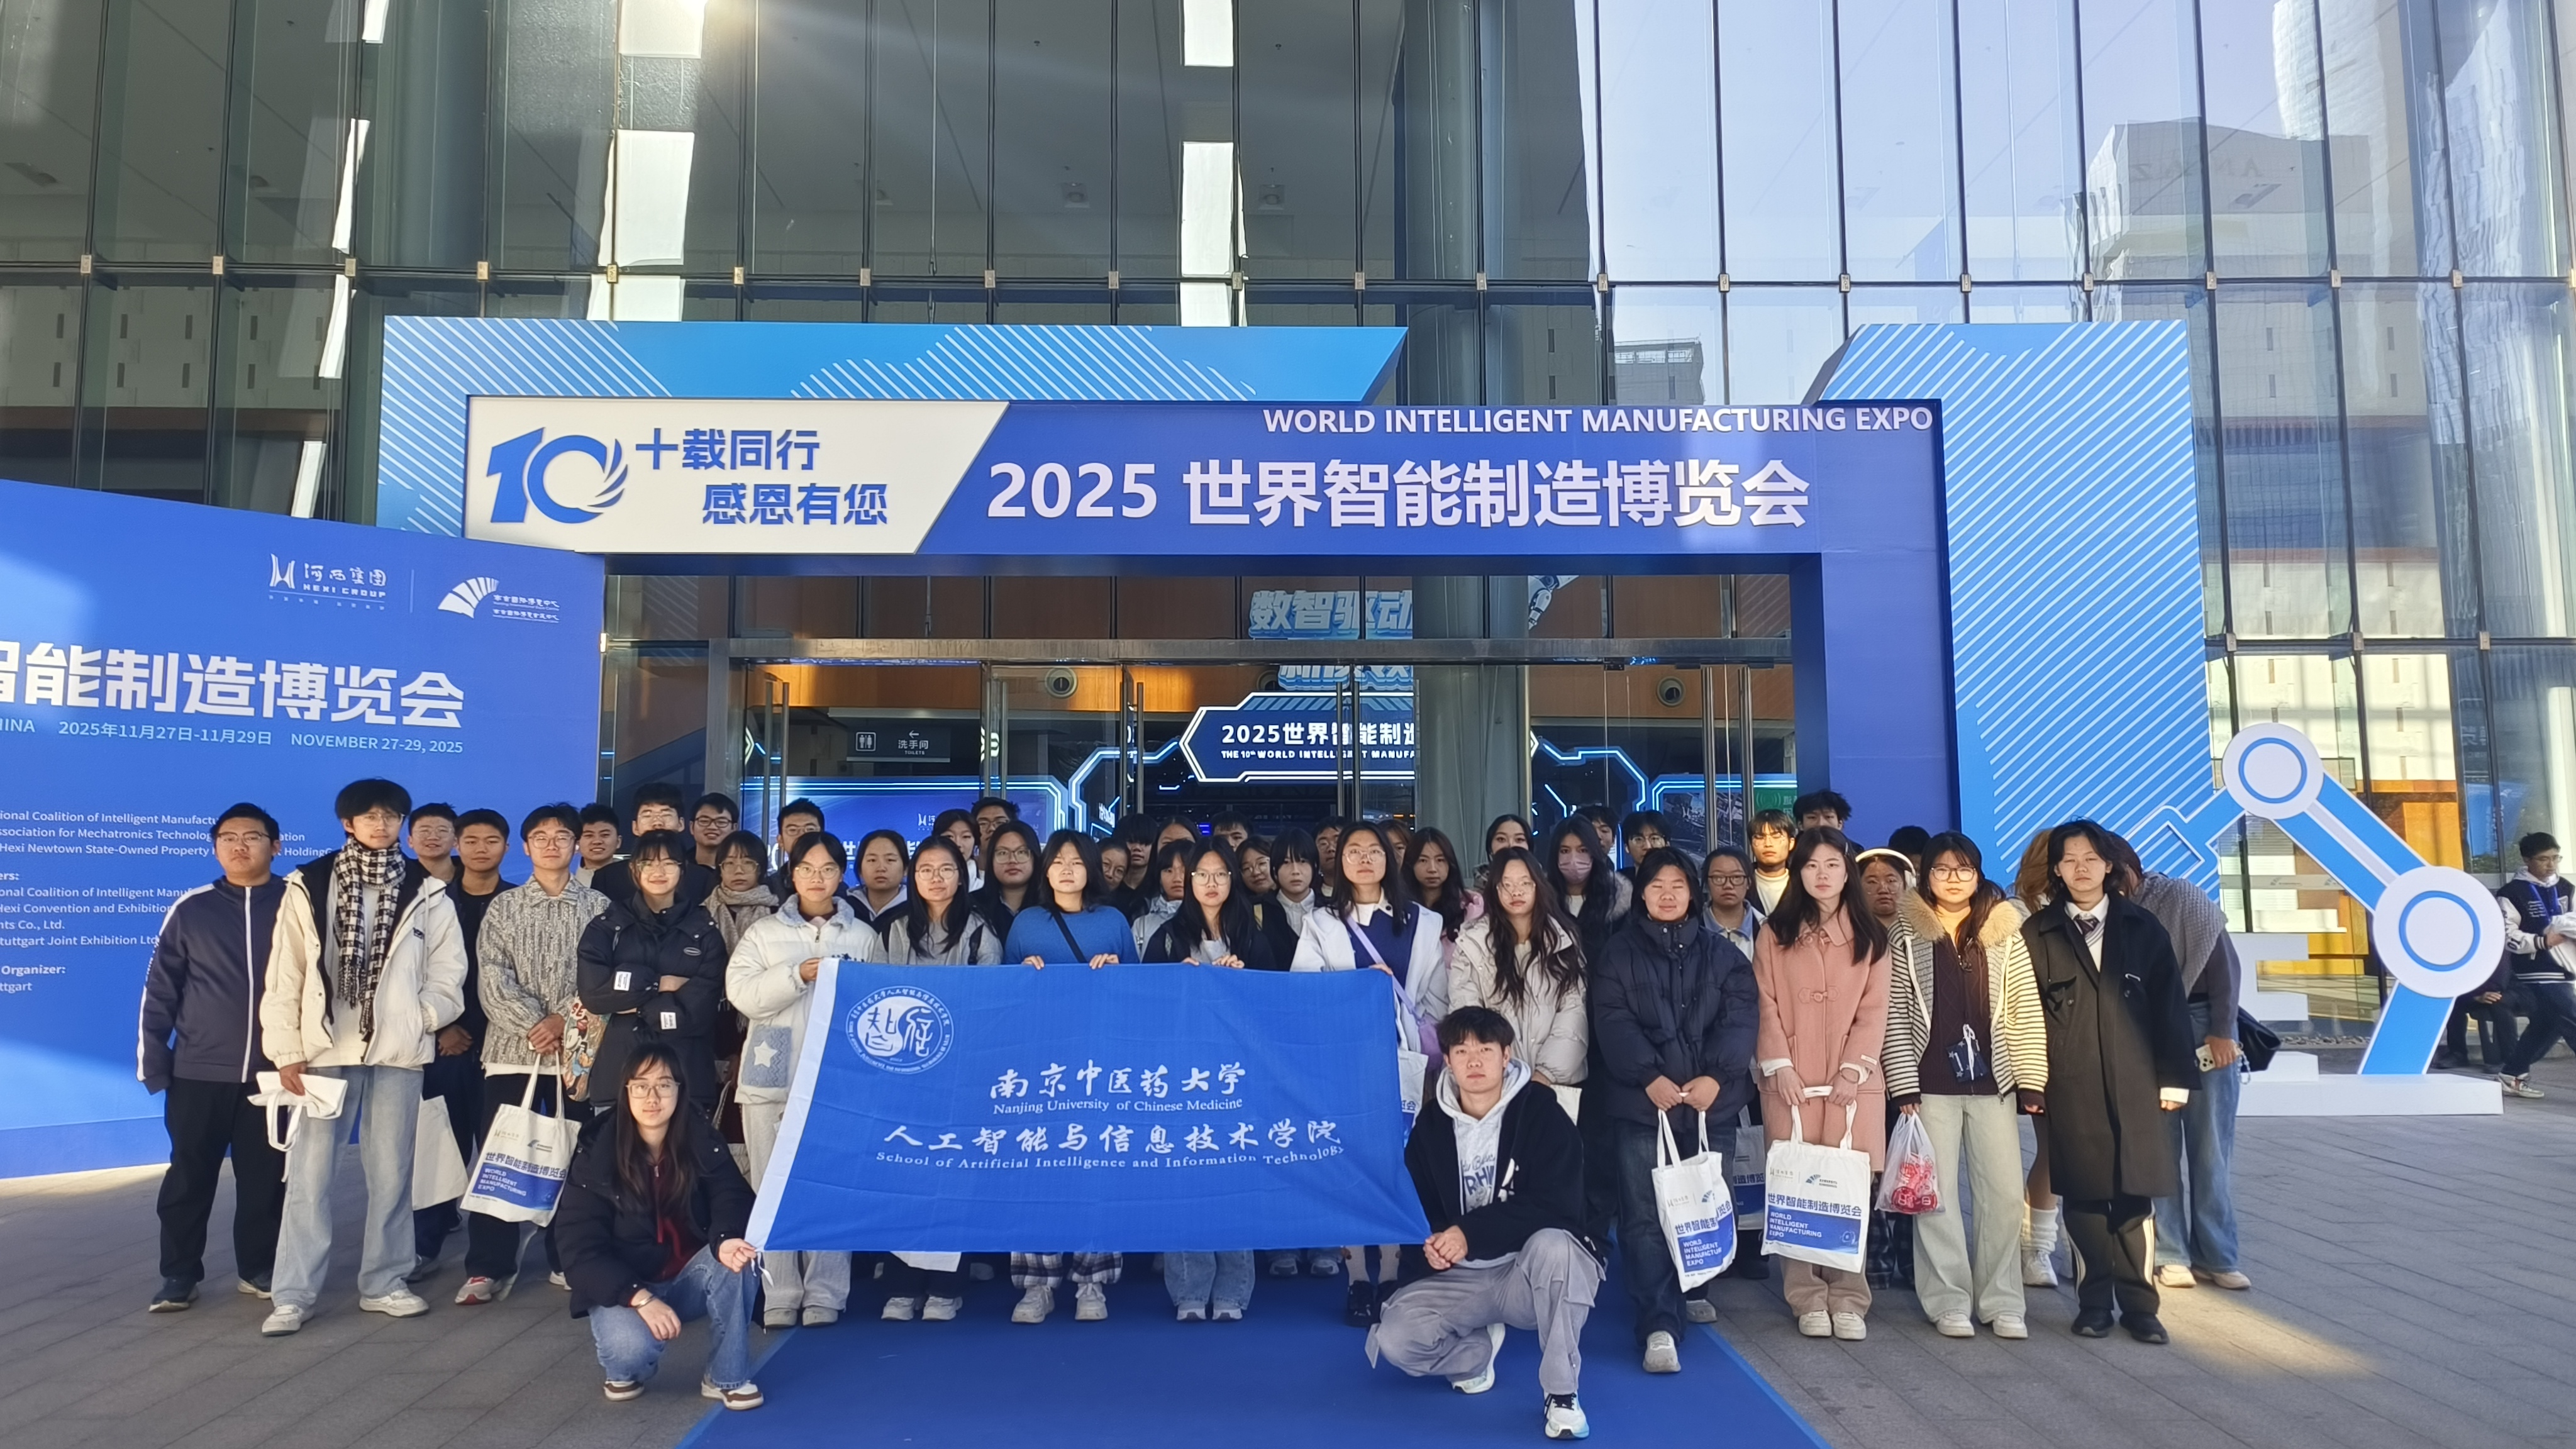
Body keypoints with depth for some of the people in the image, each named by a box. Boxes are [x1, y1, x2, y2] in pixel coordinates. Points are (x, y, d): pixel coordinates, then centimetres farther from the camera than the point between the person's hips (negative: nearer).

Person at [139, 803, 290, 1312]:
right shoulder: (190, 910, 1)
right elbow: (160, 989, 5)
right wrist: (153, 1061, 2)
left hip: (273, 1072, 0)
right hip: (198, 1074, 0)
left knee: (265, 1177, 7)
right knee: (189, 1176, 7)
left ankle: (258, 1268, 21)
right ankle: (179, 1275, 20)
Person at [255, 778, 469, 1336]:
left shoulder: (427, 893, 4)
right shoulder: (308, 887, 2)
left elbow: (447, 976, 5)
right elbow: (283, 976, 0)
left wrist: (416, 1023, -8)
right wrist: (286, 1050, -4)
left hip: (398, 1052, 1)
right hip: (325, 1049, -1)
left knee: (391, 1172, 7)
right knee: (309, 1172, -1)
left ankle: (384, 1282, 18)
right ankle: (292, 1294, 6)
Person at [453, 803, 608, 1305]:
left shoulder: (598, 907, 6)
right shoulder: (503, 907, 8)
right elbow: (493, 979, -3)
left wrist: (565, 1020, -16)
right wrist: (532, 1025, -16)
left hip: (578, 1050, 0)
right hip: (512, 1048, 0)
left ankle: (569, 1260, 15)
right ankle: (489, 1267, 7)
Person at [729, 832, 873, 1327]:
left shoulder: (864, 936, 11)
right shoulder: (764, 932, 10)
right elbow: (742, 993, -6)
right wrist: (798, 975, -15)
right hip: (772, 1076, 1)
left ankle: (824, 1295, 5)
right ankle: (779, 1296, 10)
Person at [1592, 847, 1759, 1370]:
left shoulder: (1722, 954, 11)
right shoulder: (1617, 953, 6)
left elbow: (1739, 1018, 0)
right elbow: (1613, 1022, -4)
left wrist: (1716, 1076, -15)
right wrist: (1649, 1076, -18)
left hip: (1711, 1101, 2)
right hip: (1639, 1101, -2)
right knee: (1644, 1216, -9)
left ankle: (1692, 1292, 29)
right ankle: (1659, 1326, -10)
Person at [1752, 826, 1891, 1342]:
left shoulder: (1869, 935, 9)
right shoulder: (1775, 933, 7)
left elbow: (1874, 1010, 2)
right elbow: (1766, 1005, 2)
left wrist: (1854, 1068, -9)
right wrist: (1780, 1066, -9)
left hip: (1854, 1080, 0)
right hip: (1790, 1080, 0)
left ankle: (1848, 1299, 5)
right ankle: (1808, 1299, 4)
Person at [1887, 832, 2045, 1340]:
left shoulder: (2005, 932, 6)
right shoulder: (1906, 935, 0)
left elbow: (2026, 1009, 5)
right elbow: (1895, 1016, -1)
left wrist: (2031, 1081, 0)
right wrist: (1904, 1085, -7)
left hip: (1993, 1082, 2)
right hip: (1932, 1084, -1)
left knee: (2005, 1193, 2)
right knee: (1936, 1195, 2)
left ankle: (2002, 1300, 15)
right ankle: (1950, 1300, 12)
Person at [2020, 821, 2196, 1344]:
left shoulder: (2142, 928, 8)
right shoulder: (2038, 933, 5)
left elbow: (2169, 1003, 7)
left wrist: (2174, 1078, 2)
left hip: (2134, 1081, 1)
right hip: (2069, 1087, 0)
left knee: (2134, 1195, 2)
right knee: (2082, 1196, 3)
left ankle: (2138, 1305, 11)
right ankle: (2094, 1302, 13)